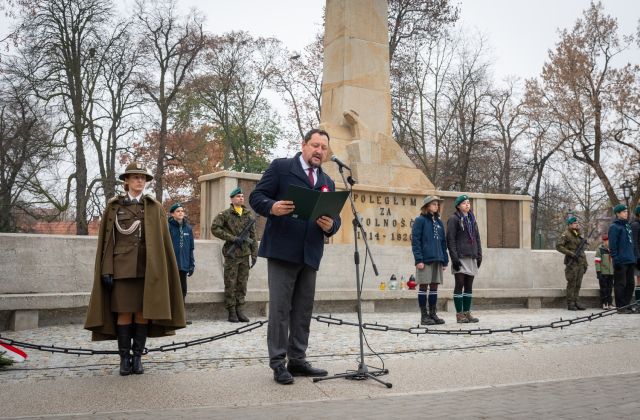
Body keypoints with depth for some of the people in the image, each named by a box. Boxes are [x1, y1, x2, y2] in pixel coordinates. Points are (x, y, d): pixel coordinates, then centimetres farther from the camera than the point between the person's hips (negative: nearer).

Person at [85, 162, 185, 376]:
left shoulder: (155, 208, 8)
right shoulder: (114, 206, 7)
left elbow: (162, 242, 6)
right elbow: (107, 240, 4)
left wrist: (160, 270, 1)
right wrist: (107, 270, -4)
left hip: (147, 269, 1)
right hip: (122, 268, -1)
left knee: (143, 312, 1)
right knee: (124, 313, 0)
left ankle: (138, 357, 11)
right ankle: (124, 358, 10)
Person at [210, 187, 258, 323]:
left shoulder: (249, 214, 11)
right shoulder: (225, 214, -1)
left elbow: (253, 236, 12)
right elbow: (214, 228, -10)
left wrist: (254, 254, 6)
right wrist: (233, 238, -14)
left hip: (245, 254, 4)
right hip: (231, 255, -4)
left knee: (242, 284, 6)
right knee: (230, 284, 0)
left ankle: (239, 310, 14)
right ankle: (232, 312, 7)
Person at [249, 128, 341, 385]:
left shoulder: (328, 182, 19)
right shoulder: (280, 167, 3)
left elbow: (334, 218, 15)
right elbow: (256, 197, -3)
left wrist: (330, 225, -9)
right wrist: (272, 207, -24)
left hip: (310, 255, 6)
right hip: (282, 251, -6)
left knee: (303, 310, 10)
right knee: (280, 308, -3)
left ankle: (297, 360, 19)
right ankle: (278, 363, 5)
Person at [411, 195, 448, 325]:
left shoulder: (439, 222, 16)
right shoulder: (420, 220, -3)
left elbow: (443, 242, 18)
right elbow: (415, 241, -9)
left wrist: (445, 260, 12)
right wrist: (418, 259, -17)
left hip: (437, 260, 6)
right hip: (425, 260, -6)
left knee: (434, 287, 9)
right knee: (423, 286, -1)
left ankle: (433, 314, 16)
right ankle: (424, 316, 4)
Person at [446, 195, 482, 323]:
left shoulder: (472, 219, 17)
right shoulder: (454, 219, -3)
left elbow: (477, 238, 19)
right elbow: (450, 239, -9)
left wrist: (479, 255, 10)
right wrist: (454, 258, -16)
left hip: (471, 257, 6)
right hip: (460, 257, -6)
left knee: (469, 286, 7)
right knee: (460, 285, -4)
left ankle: (467, 313, 13)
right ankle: (459, 314, 0)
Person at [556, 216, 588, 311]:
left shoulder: (579, 235, 19)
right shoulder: (566, 234, -5)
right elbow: (558, 246, -16)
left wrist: (585, 264, 17)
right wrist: (571, 253, -19)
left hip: (580, 264, 7)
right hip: (572, 263, -7)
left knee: (578, 284, 8)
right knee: (571, 284, -5)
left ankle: (575, 302, 14)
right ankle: (570, 304, -1)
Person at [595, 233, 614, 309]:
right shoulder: (600, 249, -3)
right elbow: (597, 261, -8)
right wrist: (598, 272, -13)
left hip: (611, 273, 5)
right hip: (603, 273, -5)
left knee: (610, 288, 8)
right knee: (603, 288, -1)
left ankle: (609, 303, 14)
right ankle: (604, 303, 3)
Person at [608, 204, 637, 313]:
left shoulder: (628, 225, 18)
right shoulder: (614, 227, -7)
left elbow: (631, 242, 22)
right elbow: (612, 245, -13)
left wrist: (634, 257, 16)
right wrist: (616, 259, -18)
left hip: (630, 261, 8)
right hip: (621, 262, -8)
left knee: (630, 284, 11)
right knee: (620, 285, -3)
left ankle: (627, 305, 19)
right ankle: (621, 307, 1)